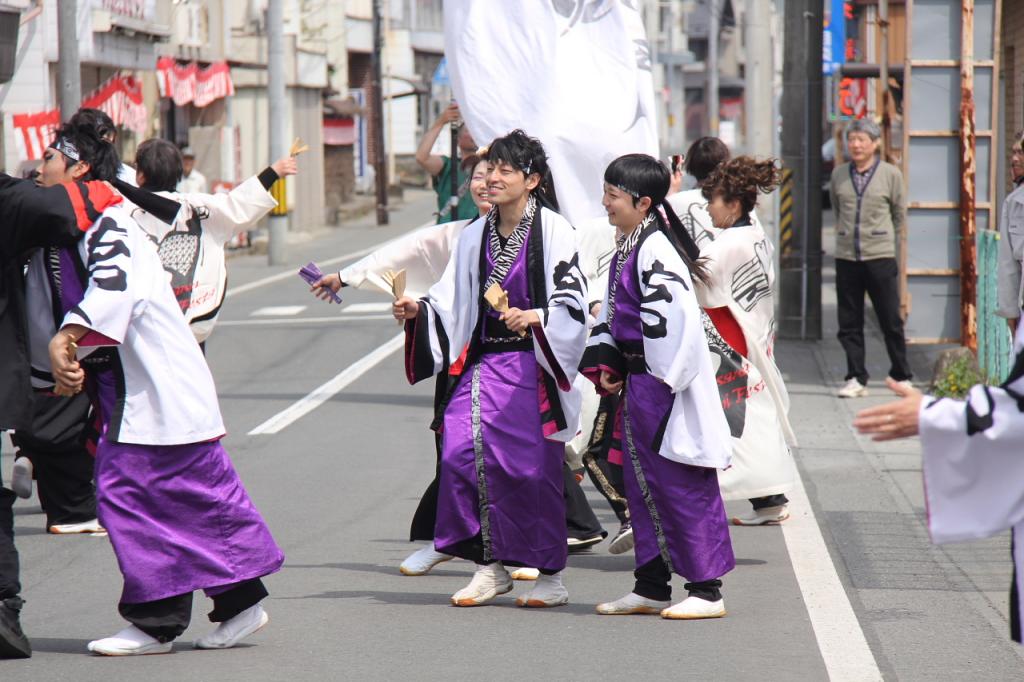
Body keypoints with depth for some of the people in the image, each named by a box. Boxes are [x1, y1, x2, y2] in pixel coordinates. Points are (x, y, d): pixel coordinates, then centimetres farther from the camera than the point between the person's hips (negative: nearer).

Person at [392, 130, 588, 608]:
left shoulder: (552, 230, -4)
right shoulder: (475, 236, 13)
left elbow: (573, 301, -12)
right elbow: (452, 304, 15)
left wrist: (534, 317, -28)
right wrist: (418, 311, -3)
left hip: (533, 366, -5)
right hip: (486, 362, 5)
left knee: (533, 468, -3)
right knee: (461, 450, -11)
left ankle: (550, 573, 12)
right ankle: (490, 567, 0)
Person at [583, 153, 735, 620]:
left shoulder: (655, 249, -18)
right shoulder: (626, 249, 13)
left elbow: (674, 314, -25)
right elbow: (611, 313, 23)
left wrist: (662, 379, -20)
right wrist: (606, 364, 10)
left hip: (665, 386, -10)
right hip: (638, 382, 10)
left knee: (681, 486, -5)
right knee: (641, 483, 14)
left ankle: (706, 590, 0)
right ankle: (652, 588, 22)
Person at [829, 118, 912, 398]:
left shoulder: (890, 174, -2)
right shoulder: (839, 174, 6)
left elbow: (900, 215, 9)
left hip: (880, 257, -3)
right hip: (846, 257, 3)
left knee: (890, 321, 2)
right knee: (849, 322, 3)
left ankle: (901, 376, 14)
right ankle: (856, 379, 10)